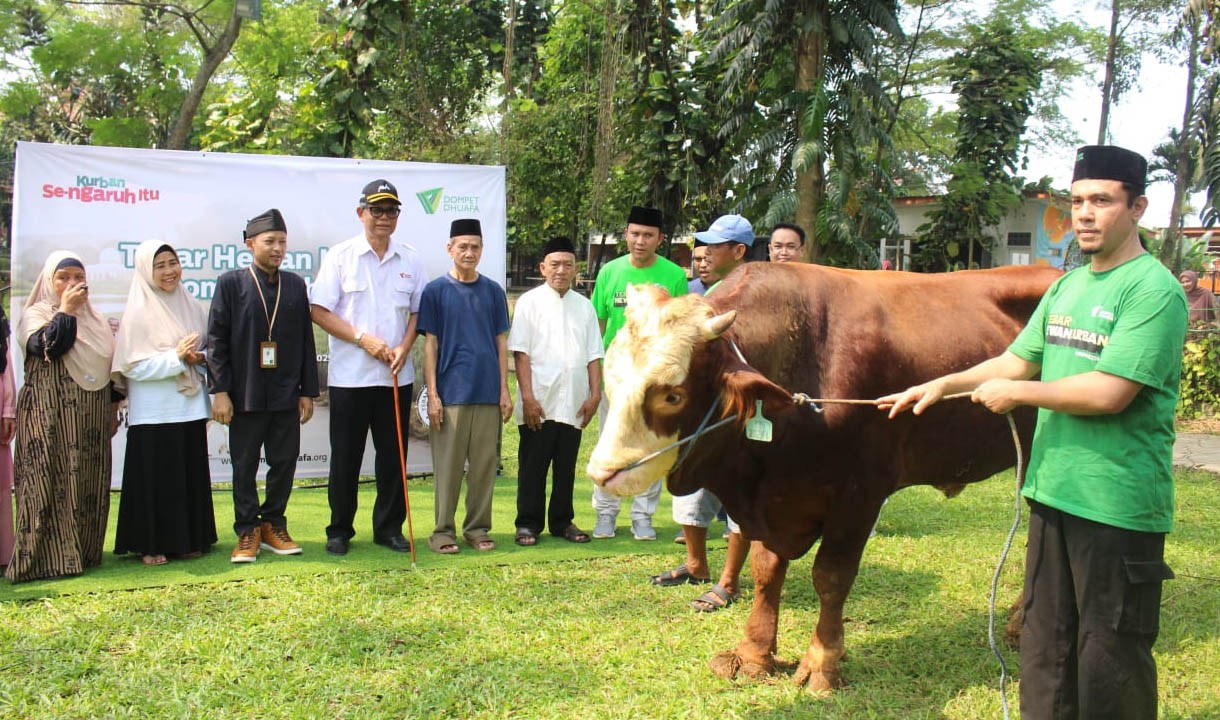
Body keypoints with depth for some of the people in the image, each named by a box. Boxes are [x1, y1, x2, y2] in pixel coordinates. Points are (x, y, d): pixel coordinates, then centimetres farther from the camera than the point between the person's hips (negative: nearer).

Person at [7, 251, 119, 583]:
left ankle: (83, 552, 14)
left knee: (90, 486, 6)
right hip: (50, 418, -6)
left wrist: (112, 408, 17)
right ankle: (49, 556, -2)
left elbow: (111, 365, 21)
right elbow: (46, 347, -21)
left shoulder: (95, 319, 16)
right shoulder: (35, 315, 0)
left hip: (91, 419, 6)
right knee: (52, 484, -6)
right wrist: (65, 311, -14)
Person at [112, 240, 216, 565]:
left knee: (191, 475, 8)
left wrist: (200, 358, -7)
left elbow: (210, 348, 16)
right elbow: (132, 365, -10)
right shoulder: (138, 313, -5)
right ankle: (151, 544, 12)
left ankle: (188, 539, 20)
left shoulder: (191, 307, 8)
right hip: (154, 413, -4)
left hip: (190, 408, 5)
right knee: (155, 478, 0)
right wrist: (177, 357, -18)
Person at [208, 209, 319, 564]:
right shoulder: (231, 283, 0)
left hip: (286, 395, 3)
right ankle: (247, 532, 17)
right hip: (246, 395, -3)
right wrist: (220, 391, -8)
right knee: (245, 466, 5)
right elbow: (216, 340, -2)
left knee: (284, 462, 7)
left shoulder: (295, 284, 9)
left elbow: (306, 341, 10)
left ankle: (274, 525, 22)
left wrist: (308, 391, 6)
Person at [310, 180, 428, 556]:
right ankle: (339, 530, 17)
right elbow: (320, 311, -4)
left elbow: (419, 310, 10)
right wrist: (363, 339, -13)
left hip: (397, 376, 3)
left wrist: (404, 347, -6)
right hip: (350, 374, -2)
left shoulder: (411, 260, 7)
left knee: (393, 455, 8)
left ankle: (389, 527, 20)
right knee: (345, 456, 4)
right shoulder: (340, 256, -1)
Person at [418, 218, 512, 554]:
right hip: (450, 393, -3)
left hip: (488, 393, 3)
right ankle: (443, 531, 11)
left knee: (485, 463, 6)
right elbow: (430, 343, 1)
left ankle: (478, 529, 17)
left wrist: (504, 390, 4)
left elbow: (501, 342, 11)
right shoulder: (436, 290, 2)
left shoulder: (493, 291, 10)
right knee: (448, 465, 1)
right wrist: (432, 394, -6)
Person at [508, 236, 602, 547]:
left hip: (573, 404, 4)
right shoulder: (530, 302, 0)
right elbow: (520, 352, -6)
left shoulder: (584, 306, 12)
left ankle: (562, 521, 23)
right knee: (533, 466, 4)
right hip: (538, 403, -4)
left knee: (566, 467, 11)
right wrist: (528, 397, -13)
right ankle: (528, 524, 13)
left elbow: (594, 355, 12)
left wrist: (595, 394, 2)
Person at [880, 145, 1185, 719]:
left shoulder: (1153, 290, -14)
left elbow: (1109, 392, -23)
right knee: (1046, 642, 19)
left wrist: (1015, 393, -13)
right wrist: (943, 384, 10)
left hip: (1119, 505, -8)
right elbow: (1017, 360, 19)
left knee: (1110, 656, 4)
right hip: (1052, 491, 8)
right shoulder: (1067, 286, 12)